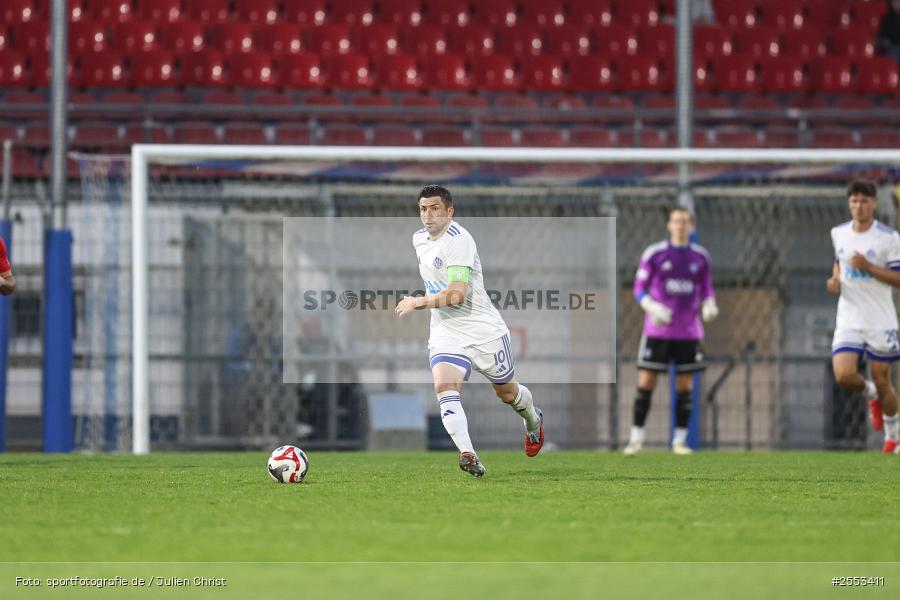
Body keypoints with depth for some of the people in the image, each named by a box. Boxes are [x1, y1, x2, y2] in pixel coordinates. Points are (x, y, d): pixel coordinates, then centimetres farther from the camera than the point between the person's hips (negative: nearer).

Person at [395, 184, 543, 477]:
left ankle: (533, 421, 48)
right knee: (445, 389, -22)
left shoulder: (458, 240, -21)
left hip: (483, 330, -6)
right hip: (445, 334, 6)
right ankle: (468, 455, -32)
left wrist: (416, 303, -20)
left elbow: (457, 295, -29)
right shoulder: (419, 239, 7)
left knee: (506, 392, 14)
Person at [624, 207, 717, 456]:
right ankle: (636, 438, 3)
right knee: (646, 383, -5)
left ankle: (680, 440, 9)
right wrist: (652, 307, -20)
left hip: (688, 332, 2)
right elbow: (639, 288, -1)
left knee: (685, 386, 2)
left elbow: (707, 289, 14)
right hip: (657, 330, -2)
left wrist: (709, 305, -9)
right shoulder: (653, 253, -2)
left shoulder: (700, 256, 6)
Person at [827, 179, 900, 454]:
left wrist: (868, 267, -23)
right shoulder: (839, 233, 5)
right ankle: (871, 394, 20)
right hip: (849, 320, 3)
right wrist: (834, 280, 3)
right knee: (843, 376, -15)